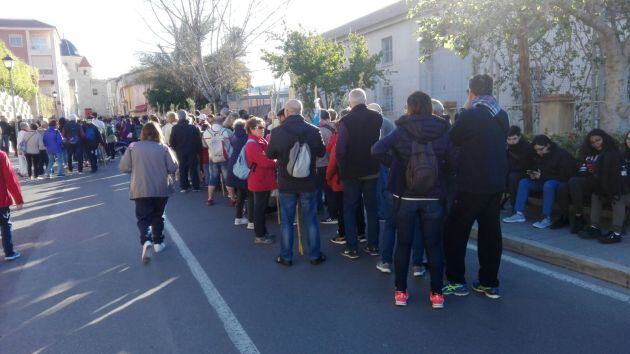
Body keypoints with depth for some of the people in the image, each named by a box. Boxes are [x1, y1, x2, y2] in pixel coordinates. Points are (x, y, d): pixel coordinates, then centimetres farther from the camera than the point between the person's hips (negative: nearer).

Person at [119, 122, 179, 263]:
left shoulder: (133, 147, -4)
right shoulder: (163, 148, -4)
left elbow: (123, 168, -3)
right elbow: (173, 167, -5)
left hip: (140, 190, -1)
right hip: (161, 189, 1)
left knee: (144, 217, 6)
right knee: (158, 216, 19)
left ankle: (146, 241, -18)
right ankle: (158, 242, 25)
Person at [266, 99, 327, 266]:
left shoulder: (277, 132, -12)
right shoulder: (313, 130, -10)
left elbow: (270, 154, 2)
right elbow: (322, 152, 5)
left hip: (286, 184, 0)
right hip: (308, 183, 1)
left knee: (287, 221, 10)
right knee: (311, 220, 11)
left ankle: (286, 257, 18)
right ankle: (315, 255, 19)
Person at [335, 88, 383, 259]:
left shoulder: (347, 120, -14)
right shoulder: (377, 118, 0)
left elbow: (340, 148, -15)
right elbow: (380, 143, 9)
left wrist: (342, 168, -4)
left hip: (352, 172, -3)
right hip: (372, 171, 4)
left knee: (350, 210, 7)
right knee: (371, 208, 13)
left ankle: (352, 248, 7)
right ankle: (373, 246, 17)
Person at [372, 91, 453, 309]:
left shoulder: (401, 131, -6)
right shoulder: (442, 132, -1)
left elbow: (377, 150, -18)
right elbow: (451, 163, -4)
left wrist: (395, 165, -5)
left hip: (405, 196, -1)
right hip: (434, 197, 1)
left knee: (403, 244, 10)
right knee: (434, 245, 10)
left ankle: (401, 292, 18)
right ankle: (437, 294, 16)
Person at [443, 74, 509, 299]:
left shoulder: (469, 115, -15)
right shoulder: (502, 116, 7)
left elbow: (452, 140, -2)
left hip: (472, 185, -7)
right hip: (496, 185, 7)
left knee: (455, 232, 5)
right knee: (491, 233, 12)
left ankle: (456, 282, 9)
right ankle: (490, 283, 19)